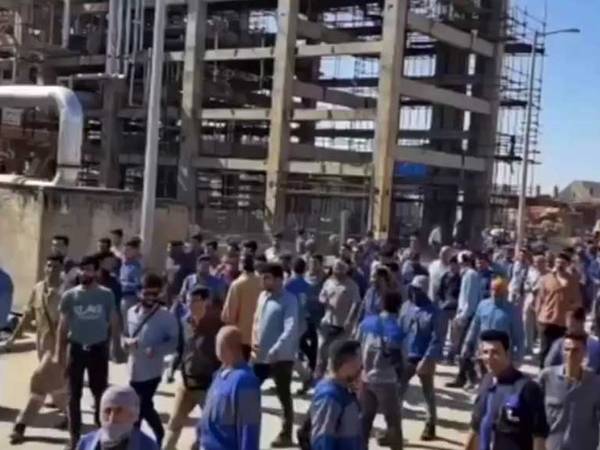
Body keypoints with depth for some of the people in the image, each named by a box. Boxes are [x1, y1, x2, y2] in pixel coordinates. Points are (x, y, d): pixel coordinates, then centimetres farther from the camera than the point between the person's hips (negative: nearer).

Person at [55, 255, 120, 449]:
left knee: (100, 393, 10)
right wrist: (59, 353, -2)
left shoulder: (106, 295, -5)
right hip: (77, 348, 1)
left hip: (99, 349, -1)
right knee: (74, 396, 7)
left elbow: (114, 323, 2)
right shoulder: (70, 296, -5)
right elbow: (63, 326, 0)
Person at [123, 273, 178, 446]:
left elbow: (174, 342, -10)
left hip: (151, 370, -6)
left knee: (141, 407, -4)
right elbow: (125, 335, 15)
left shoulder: (166, 316, -11)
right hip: (134, 369, 6)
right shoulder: (131, 312, 5)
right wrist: (127, 341, -8)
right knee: (145, 406, 15)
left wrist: (157, 349, -27)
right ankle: (160, 437, 32)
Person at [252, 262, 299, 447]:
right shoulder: (263, 296, 9)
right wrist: (254, 340, 2)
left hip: (281, 357, -7)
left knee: (284, 396, 6)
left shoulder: (289, 300, -13)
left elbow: (290, 330, -20)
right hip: (261, 355, 7)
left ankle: (286, 434, 18)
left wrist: (274, 351, -25)